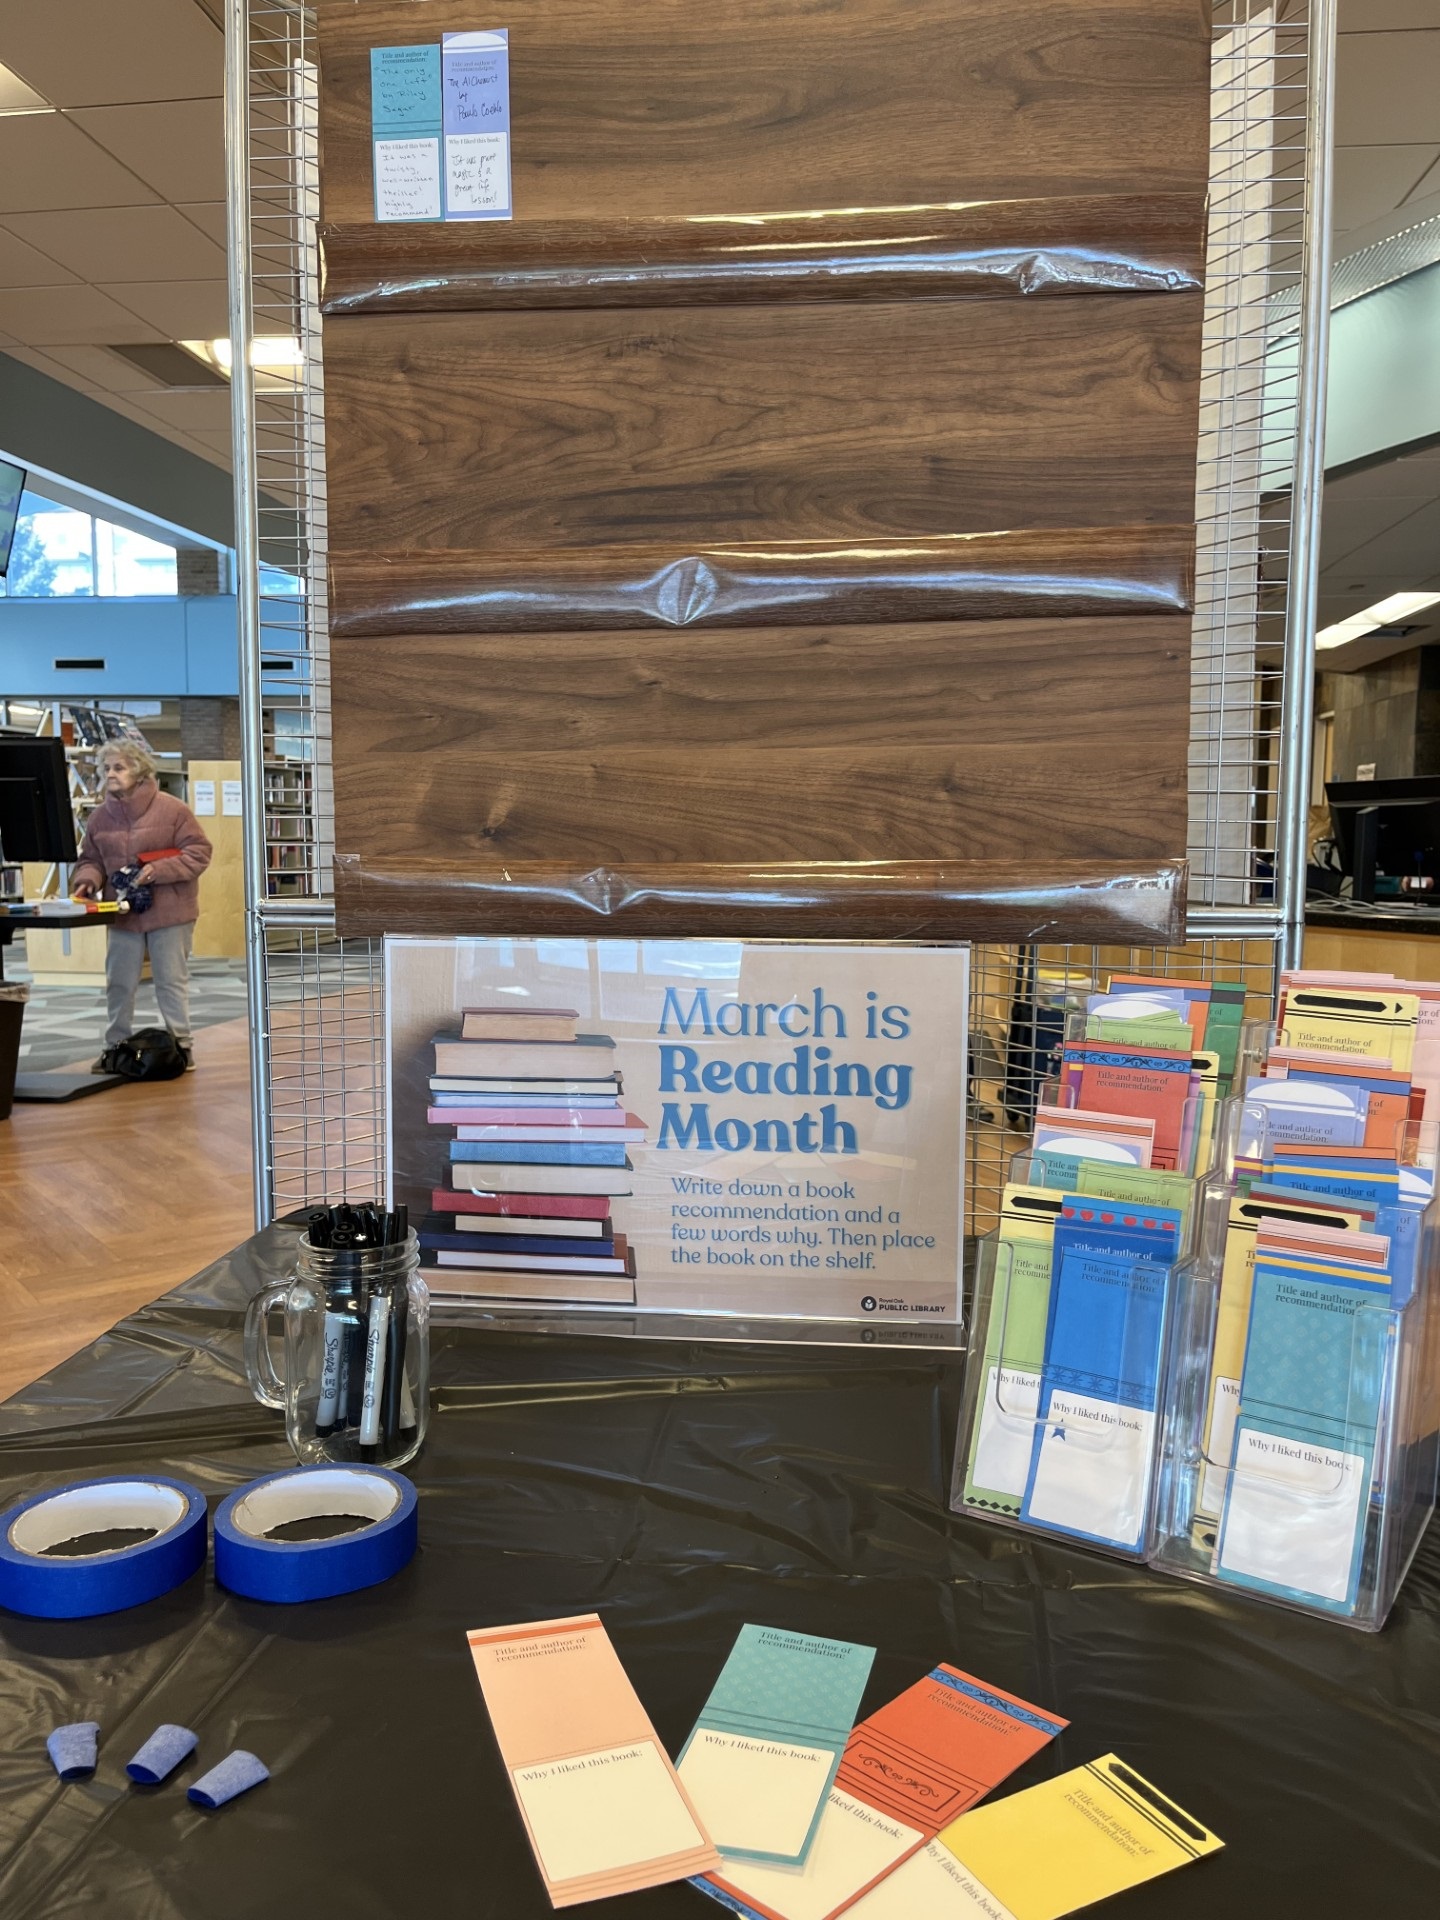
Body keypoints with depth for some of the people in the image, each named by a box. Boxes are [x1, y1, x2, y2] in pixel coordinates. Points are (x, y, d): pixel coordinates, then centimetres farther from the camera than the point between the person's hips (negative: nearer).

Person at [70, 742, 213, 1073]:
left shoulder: (172, 809, -8)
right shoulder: (100, 816, 6)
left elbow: (199, 852, -8)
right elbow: (91, 859, 13)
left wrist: (157, 870, -17)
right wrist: (87, 880, -9)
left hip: (169, 912, -4)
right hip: (123, 913, 4)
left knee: (171, 981, 5)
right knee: (119, 983, 8)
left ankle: (180, 1045, 15)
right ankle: (115, 1046, 20)